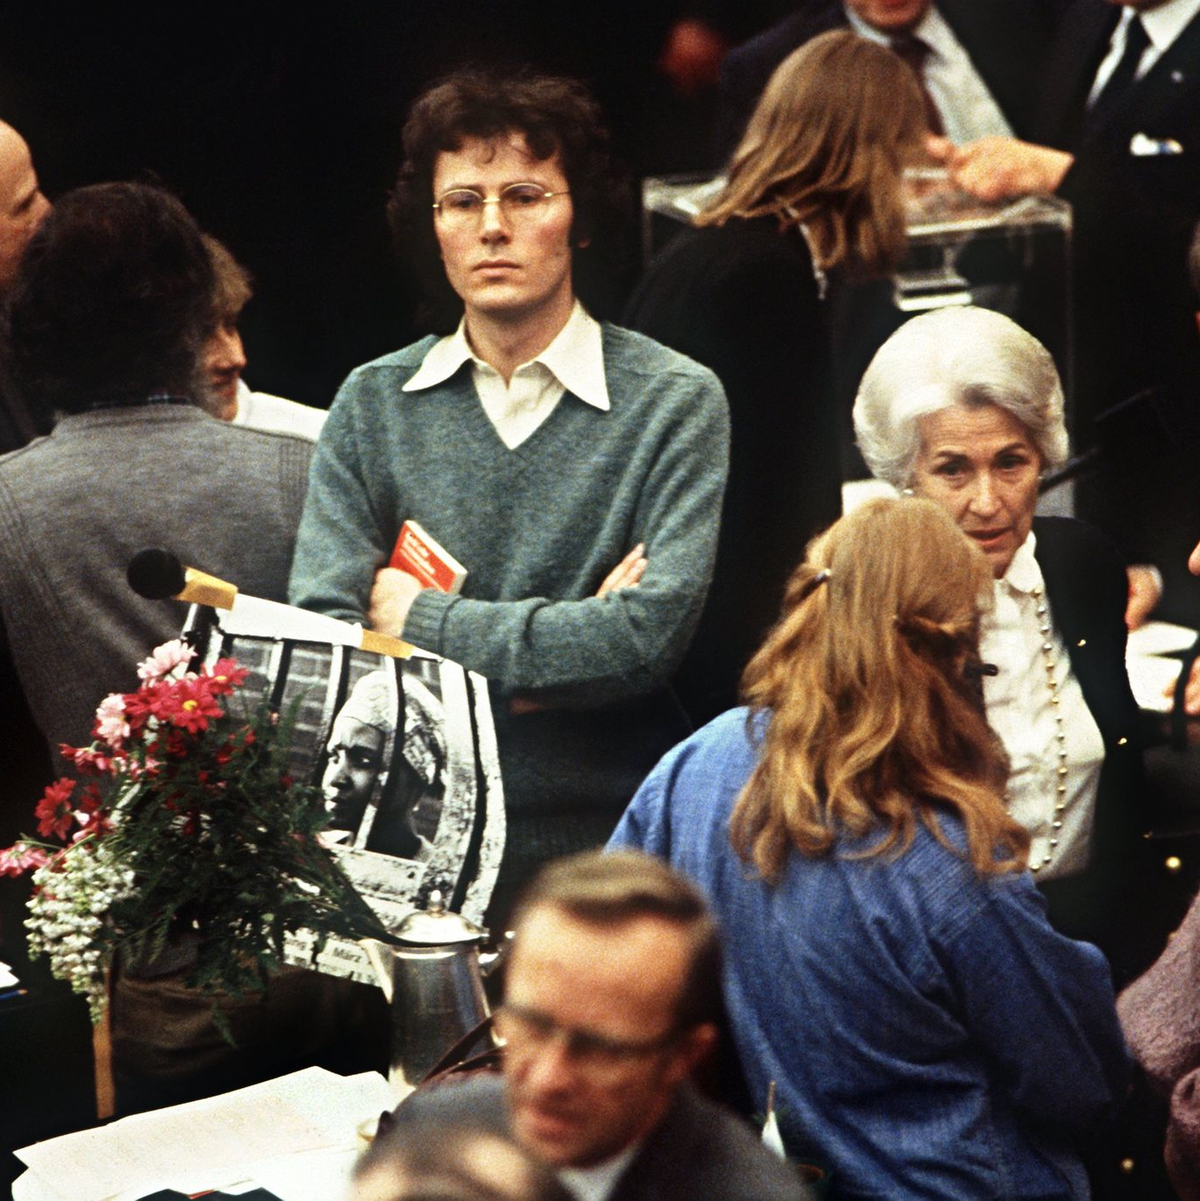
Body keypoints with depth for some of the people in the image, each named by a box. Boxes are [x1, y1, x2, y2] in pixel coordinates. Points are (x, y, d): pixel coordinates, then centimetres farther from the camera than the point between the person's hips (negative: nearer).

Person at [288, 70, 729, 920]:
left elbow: (654, 632, -11)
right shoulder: (374, 404, 9)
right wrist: (565, 644, -8)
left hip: (605, 848, -2)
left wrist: (423, 619, -3)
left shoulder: (677, 402, 1)